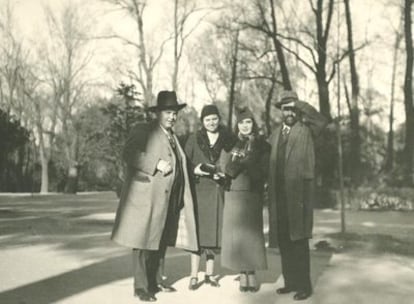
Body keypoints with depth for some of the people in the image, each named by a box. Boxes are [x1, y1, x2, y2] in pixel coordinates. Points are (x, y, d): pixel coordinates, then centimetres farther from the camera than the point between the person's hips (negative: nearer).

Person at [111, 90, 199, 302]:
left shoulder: (173, 137, 21)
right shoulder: (143, 131, -2)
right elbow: (129, 153, -16)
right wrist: (157, 164, -23)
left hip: (168, 200, 7)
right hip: (146, 197, -7)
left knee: (160, 242, 11)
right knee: (143, 242, -4)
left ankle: (152, 283, 23)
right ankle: (140, 287, 5)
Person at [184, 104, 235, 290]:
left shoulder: (228, 139, 7)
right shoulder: (194, 139, 5)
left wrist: (224, 173, -8)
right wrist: (195, 170, -13)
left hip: (218, 191, 2)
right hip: (199, 189, -1)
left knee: (214, 231, 5)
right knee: (198, 232, -4)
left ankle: (209, 274, 16)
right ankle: (194, 276, 2)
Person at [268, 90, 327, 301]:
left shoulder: (306, 128, -1)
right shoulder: (277, 133, 17)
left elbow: (321, 120, -19)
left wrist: (298, 104, -12)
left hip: (299, 191, -6)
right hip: (279, 195, 6)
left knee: (299, 240, -4)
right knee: (283, 241, 11)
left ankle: (304, 285, 6)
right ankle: (291, 281, 22)